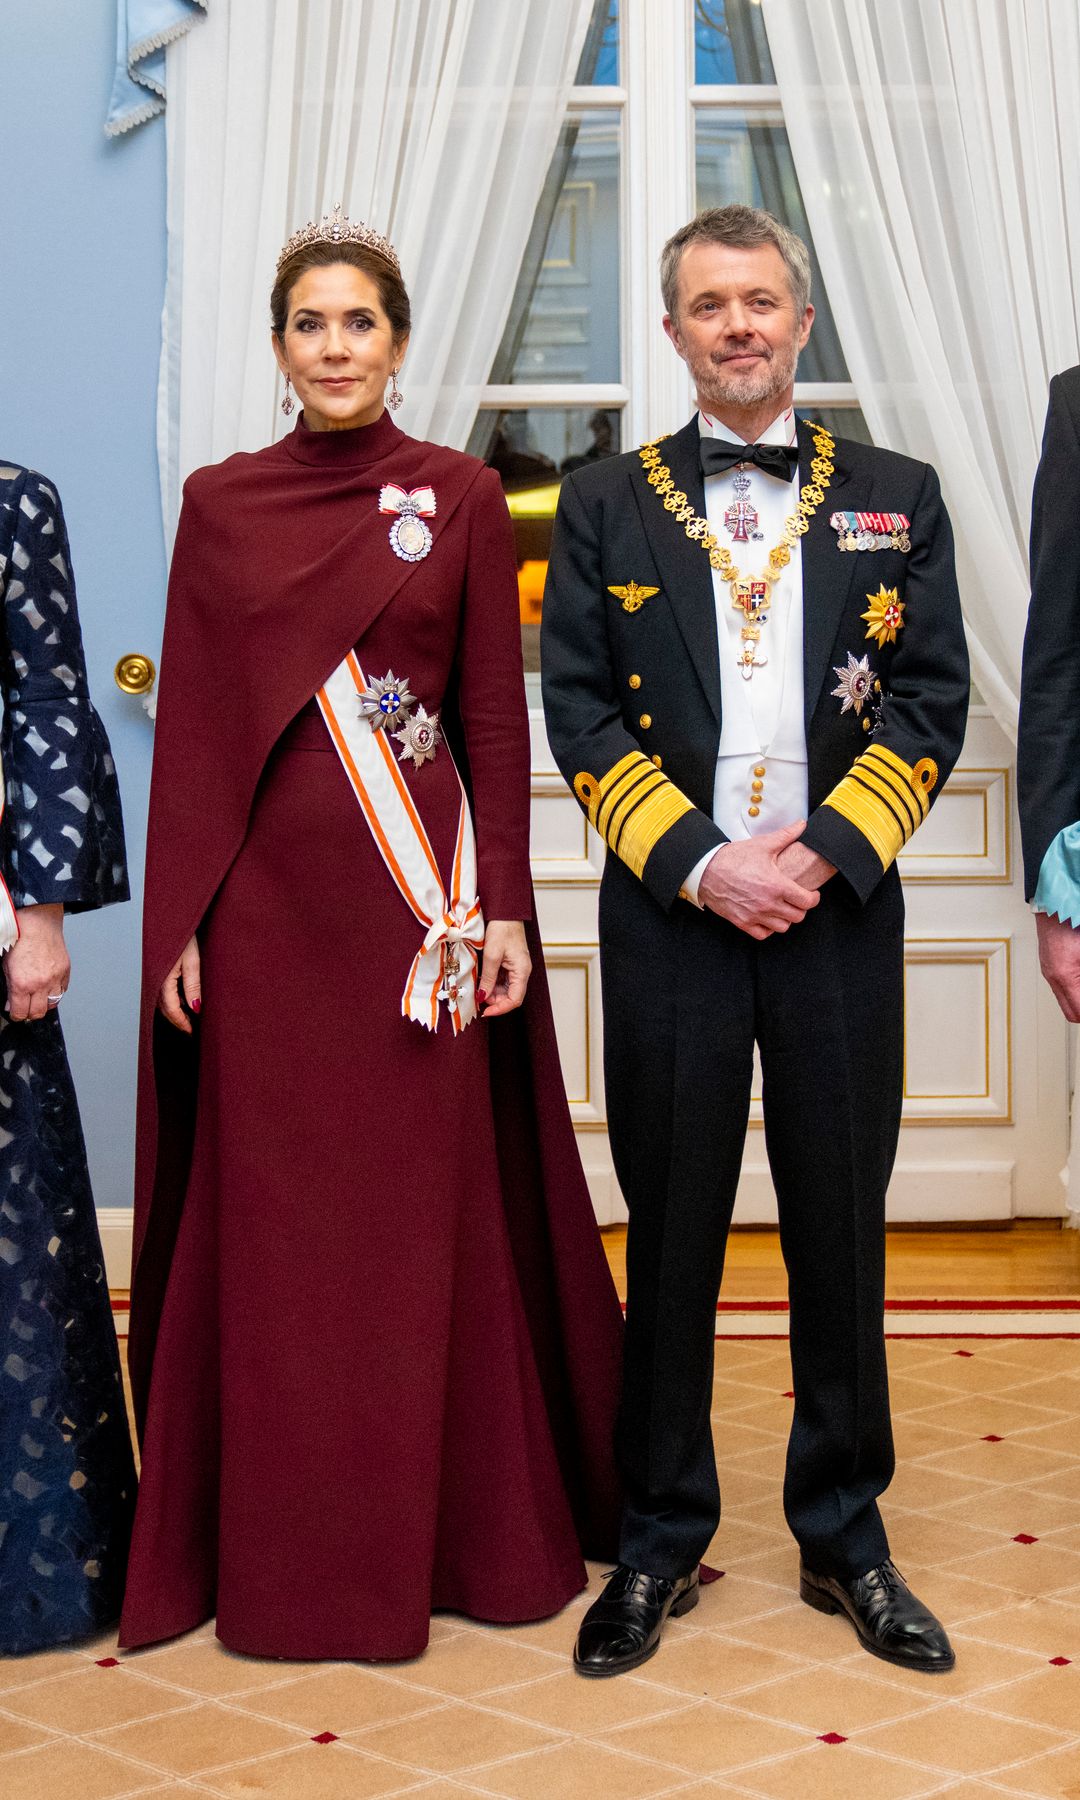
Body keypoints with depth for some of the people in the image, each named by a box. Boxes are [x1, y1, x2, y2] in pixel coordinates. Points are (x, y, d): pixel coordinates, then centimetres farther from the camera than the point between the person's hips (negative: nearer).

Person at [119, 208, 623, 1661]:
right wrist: (179, 923, 0)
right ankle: (283, 1549, 16)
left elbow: (498, 716, 2)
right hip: (267, 900, 1)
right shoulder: (219, 505, 7)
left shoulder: (460, 498, 4)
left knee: (428, 1209, 3)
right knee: (274, 1215, 4)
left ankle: (455, 1525, 18)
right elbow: (192, 725, 5)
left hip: (417, 895, -1)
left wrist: (502, 906, -5)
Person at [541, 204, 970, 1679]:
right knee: (672, 1230, 5)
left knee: (841, 1227, 7)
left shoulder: (896, 498, 9)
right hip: (669, 911, 0)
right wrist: (698, 861, -11)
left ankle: (845, 1534, 21)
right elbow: (579, 711, 0)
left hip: (840, 910, 1)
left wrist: (821, 850, -11)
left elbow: (933, 700, 2)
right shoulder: (606, 505, 7)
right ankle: (661, 1539, 18)